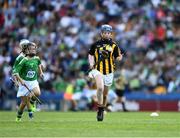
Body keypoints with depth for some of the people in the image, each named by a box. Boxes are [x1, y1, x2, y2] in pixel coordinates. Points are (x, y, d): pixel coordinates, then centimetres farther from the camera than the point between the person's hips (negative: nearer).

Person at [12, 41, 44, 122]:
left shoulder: (37, 59, 1)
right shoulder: (24, 61, -14)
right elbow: (15, 72, -16)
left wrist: (40, 72, 17)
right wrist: (20, 80, -27)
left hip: (33, 81, 4)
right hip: (24, 82, -4)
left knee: (37, 93, -27)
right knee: (24, 102, -2)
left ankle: (30, 95, 6)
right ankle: (18, 117, 20)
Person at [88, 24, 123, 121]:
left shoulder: (113, 46, 1)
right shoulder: (96, 44, 1)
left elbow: (116, 58, 5)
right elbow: (90, 54, 15)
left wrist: (119, 58, -18)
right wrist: (91, 64, -1)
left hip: (109, 72, 2)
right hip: (97, 70, -2)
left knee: (105, 94, 11)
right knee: (100, 87, -27)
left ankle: (102, 110, 32)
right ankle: (99, 109, -16)